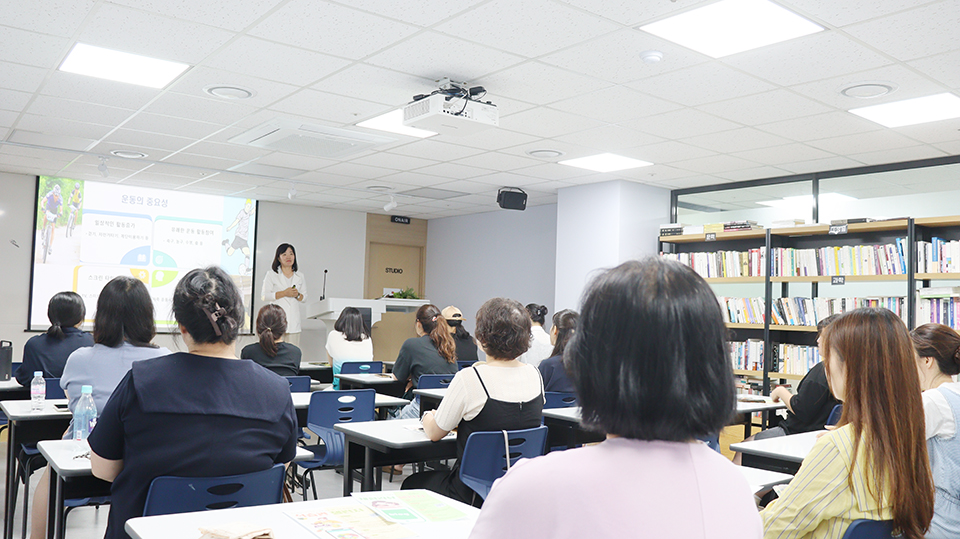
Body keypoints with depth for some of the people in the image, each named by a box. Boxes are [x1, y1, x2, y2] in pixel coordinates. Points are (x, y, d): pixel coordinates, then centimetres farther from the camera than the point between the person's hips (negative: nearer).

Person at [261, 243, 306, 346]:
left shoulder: (299, 277, 15)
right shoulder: (271, 275, 5)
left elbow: (304, 297, 18)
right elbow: (264, 296, -3)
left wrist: (297, 295, -5)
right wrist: (284, 293, -11)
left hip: (294, 322, 3)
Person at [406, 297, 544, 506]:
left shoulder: (468, 379, -21)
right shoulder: (535, 376, -4)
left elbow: (434, 433, -6)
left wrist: (428, 417, 17)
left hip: (474, 495, -6)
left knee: (411, 484, 22)